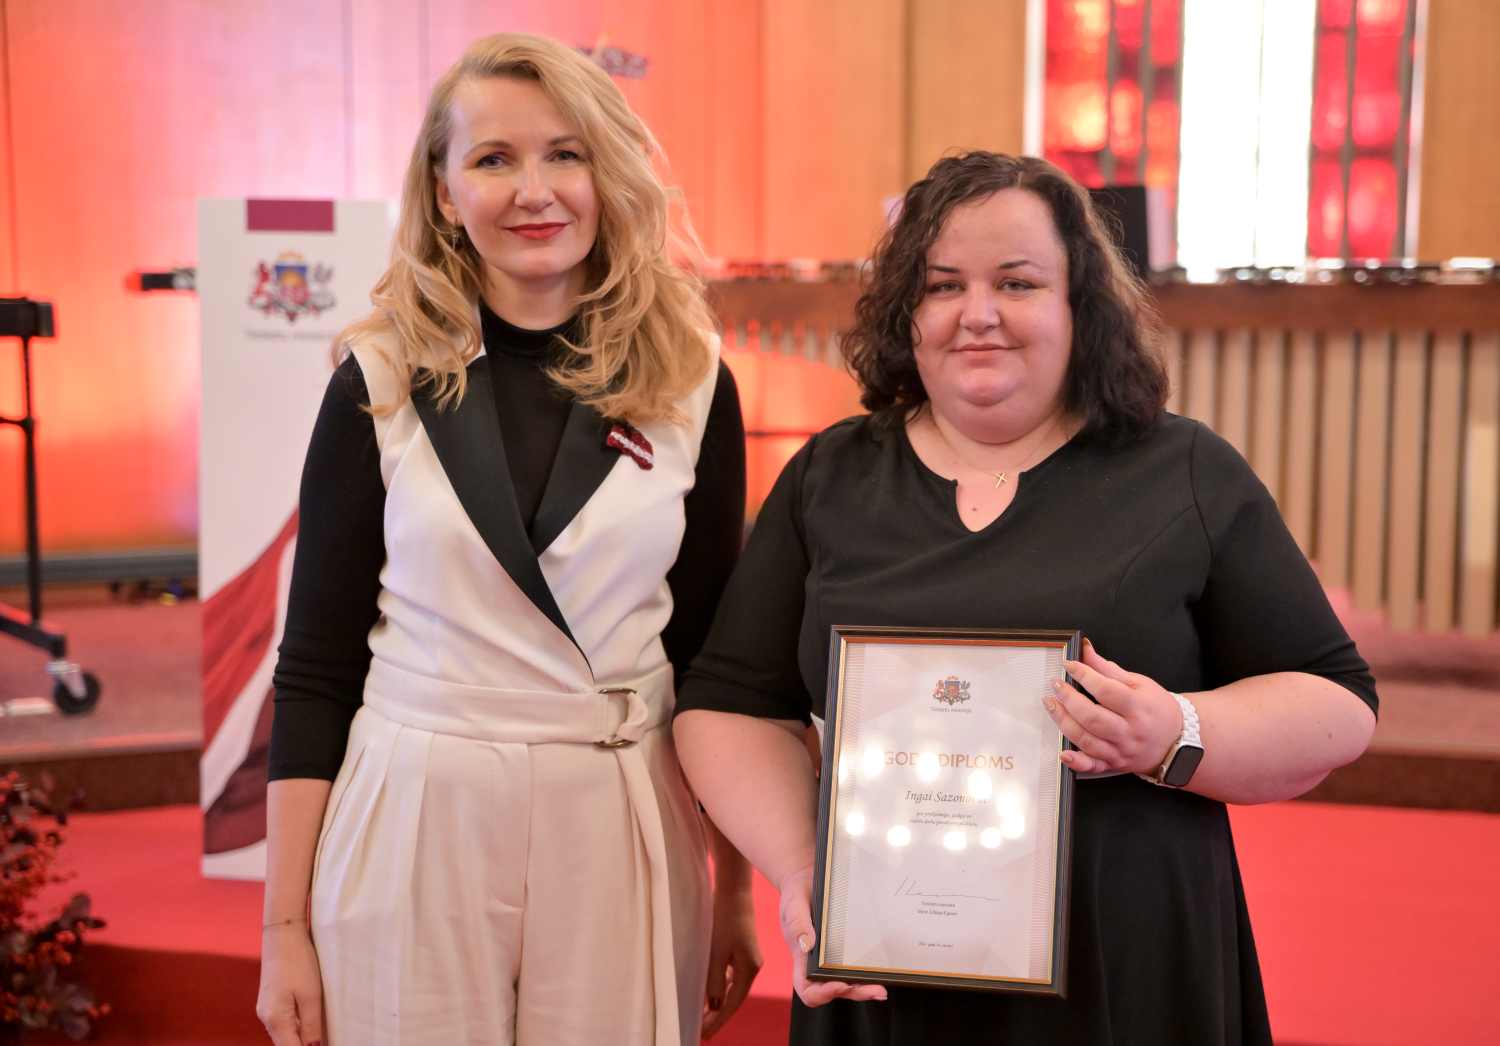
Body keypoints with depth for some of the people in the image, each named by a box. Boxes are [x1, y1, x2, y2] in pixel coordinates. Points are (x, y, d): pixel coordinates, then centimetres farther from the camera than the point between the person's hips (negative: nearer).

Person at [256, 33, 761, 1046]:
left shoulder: (690, 384, 0)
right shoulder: (382, 383, -2)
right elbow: (316, 669, 0)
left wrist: (736, 893, 8)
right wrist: (285, 926, -2)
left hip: (621, 833, 1)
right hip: (413, 826, 0)